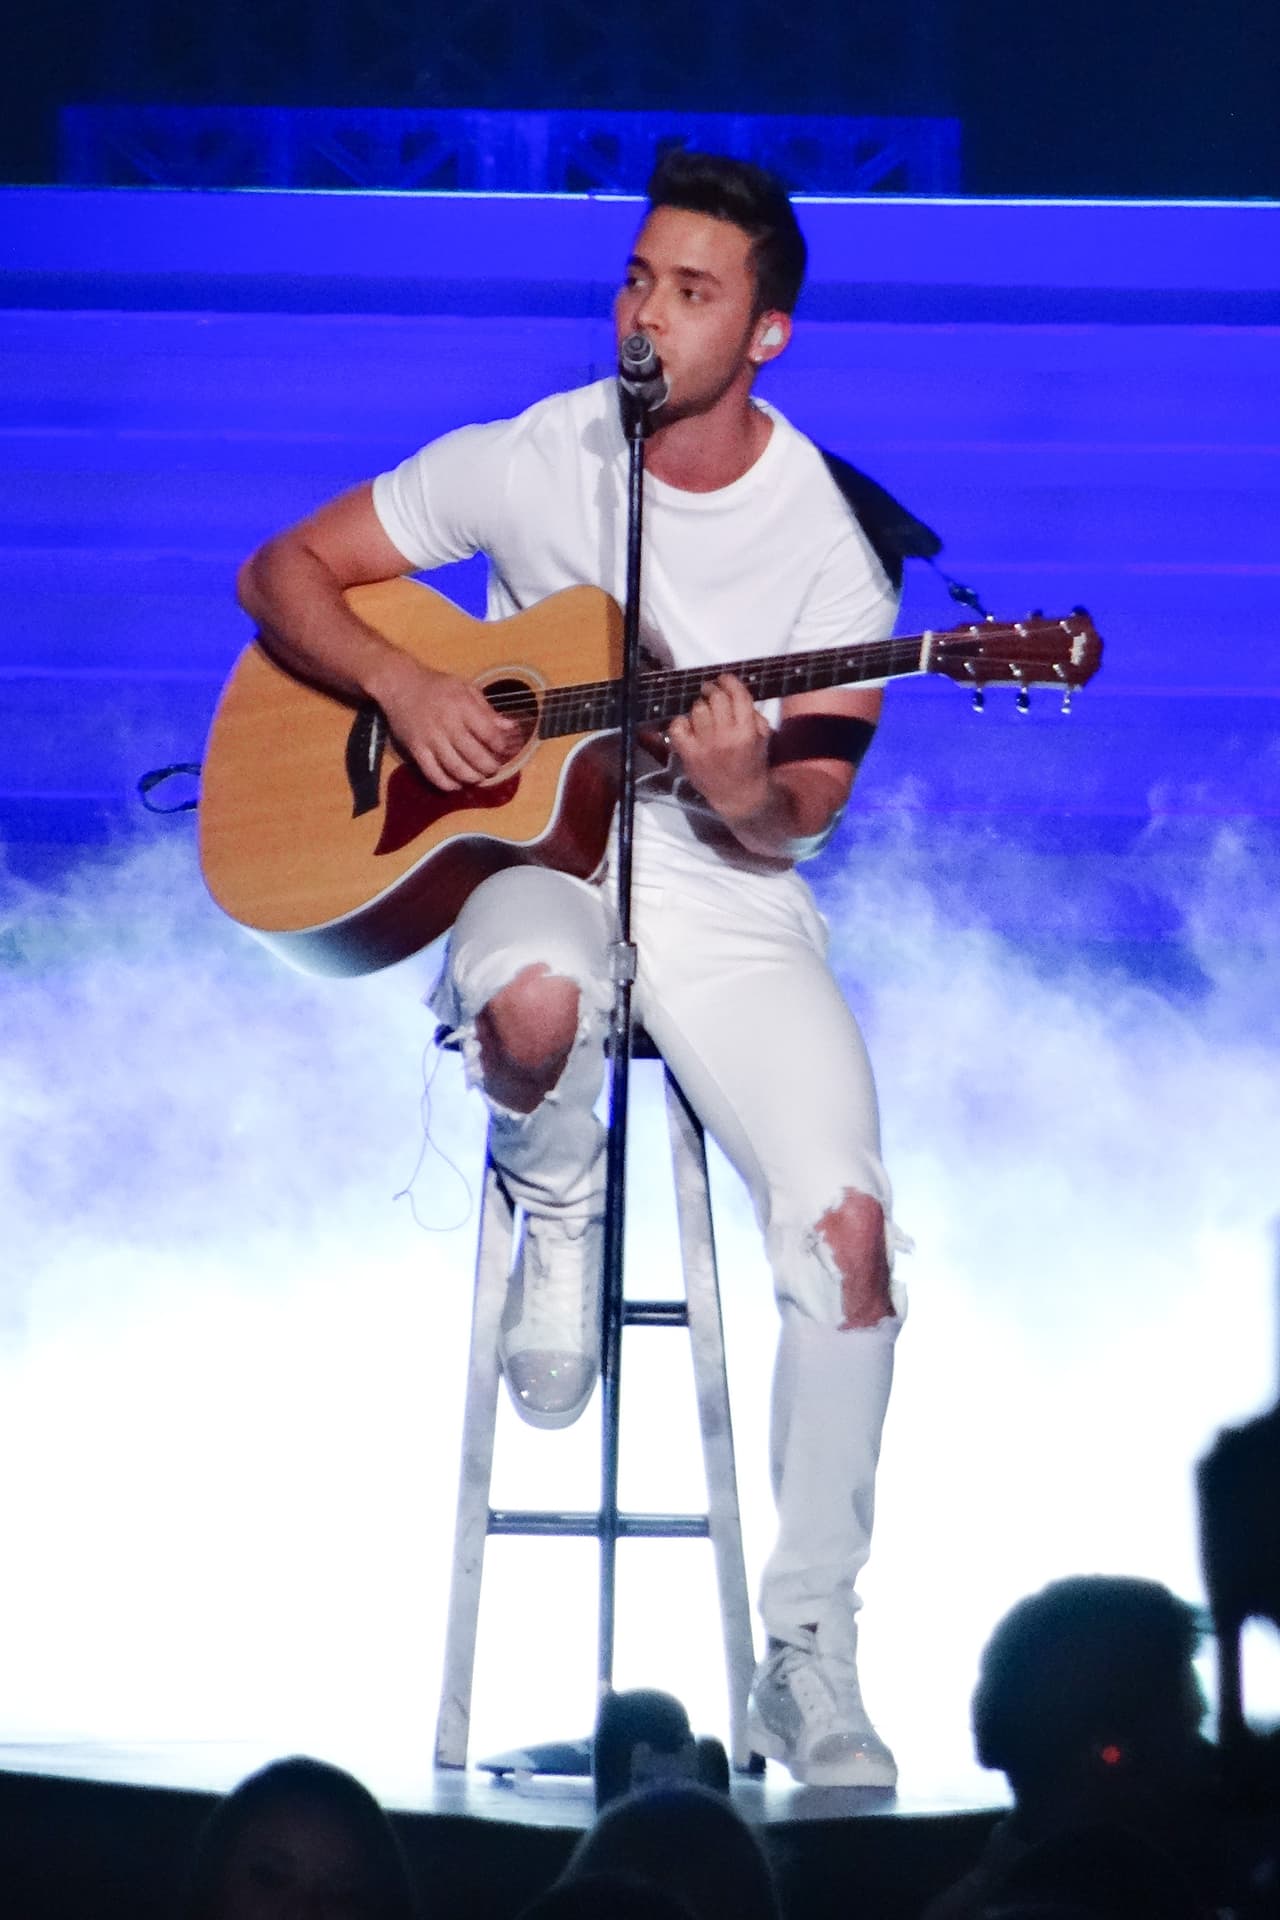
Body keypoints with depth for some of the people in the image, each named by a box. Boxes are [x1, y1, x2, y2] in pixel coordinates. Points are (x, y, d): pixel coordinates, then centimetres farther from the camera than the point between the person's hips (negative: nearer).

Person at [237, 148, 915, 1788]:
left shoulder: (828, 545, -5)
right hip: (533, 851, 0)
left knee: (846, 1222, -22)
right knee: (533, 998, -41)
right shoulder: (524, 464, -2)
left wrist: (742, 792, -29)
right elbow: (282, 573, 5)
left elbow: (805, 819, -5)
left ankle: (808, 1650, -10)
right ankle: (555, 1211, -2)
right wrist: (402, 684, -14)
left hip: (725, 889, 0)